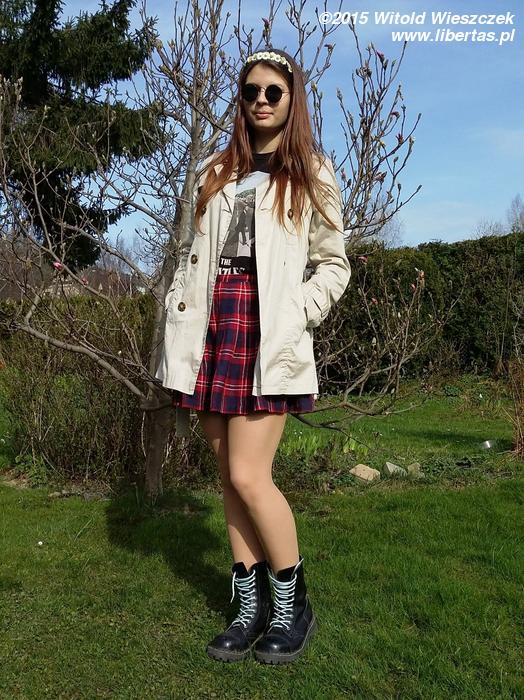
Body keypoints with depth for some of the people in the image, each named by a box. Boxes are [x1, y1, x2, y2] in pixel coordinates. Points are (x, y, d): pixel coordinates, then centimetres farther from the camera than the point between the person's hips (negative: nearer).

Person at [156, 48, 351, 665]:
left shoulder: (312, 173, 10)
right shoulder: (215, 172, 20)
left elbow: (334, 265, 8)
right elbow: (189, 254, 18)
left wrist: (298, 316, -8)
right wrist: (178, 329, 6)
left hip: (268, 329, -4)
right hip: (212, 324, 5)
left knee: (248, 475, -12)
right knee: (229, 475, 5)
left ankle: (292, 605, 9)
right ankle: (251, 608, 18)